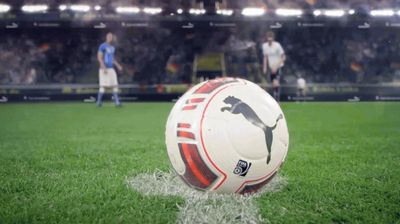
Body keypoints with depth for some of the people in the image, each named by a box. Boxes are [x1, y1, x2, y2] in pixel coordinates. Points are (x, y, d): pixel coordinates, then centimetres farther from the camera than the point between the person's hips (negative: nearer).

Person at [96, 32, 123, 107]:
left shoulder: (112, 48, 17)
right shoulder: (102, 46, -7)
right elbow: (99, 57, -12)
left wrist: (118, 65, 14)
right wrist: (104, 67, -20)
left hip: (111, 69, 8)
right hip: (104, 69, -8)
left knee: (115, 85, 2)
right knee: (103, 86, -9)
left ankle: (117, 102, 4)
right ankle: (99, 102, 2)